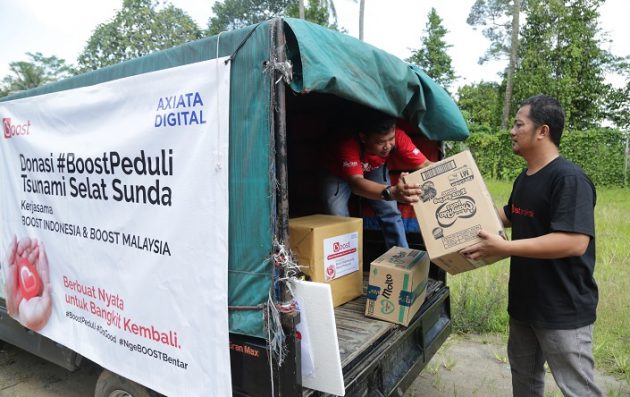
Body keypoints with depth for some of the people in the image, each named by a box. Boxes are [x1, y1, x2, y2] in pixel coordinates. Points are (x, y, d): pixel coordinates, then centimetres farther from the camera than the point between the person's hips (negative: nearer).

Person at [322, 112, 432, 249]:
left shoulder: (397, 137, -31)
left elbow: (424, 164, -28)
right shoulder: (348, 143, -42)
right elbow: (356, 182, -53)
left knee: (390, 212, -10)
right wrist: (391, 192, -70)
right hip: (338, 173, -2)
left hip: (374, 170, 3)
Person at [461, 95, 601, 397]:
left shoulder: (569, 179, -22)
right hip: (525, 302, 9)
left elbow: (575, 242, -32)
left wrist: (503, 248, -32)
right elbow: (508, 216, 24)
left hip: (563, 310, -9)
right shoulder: (523, 179, 8)